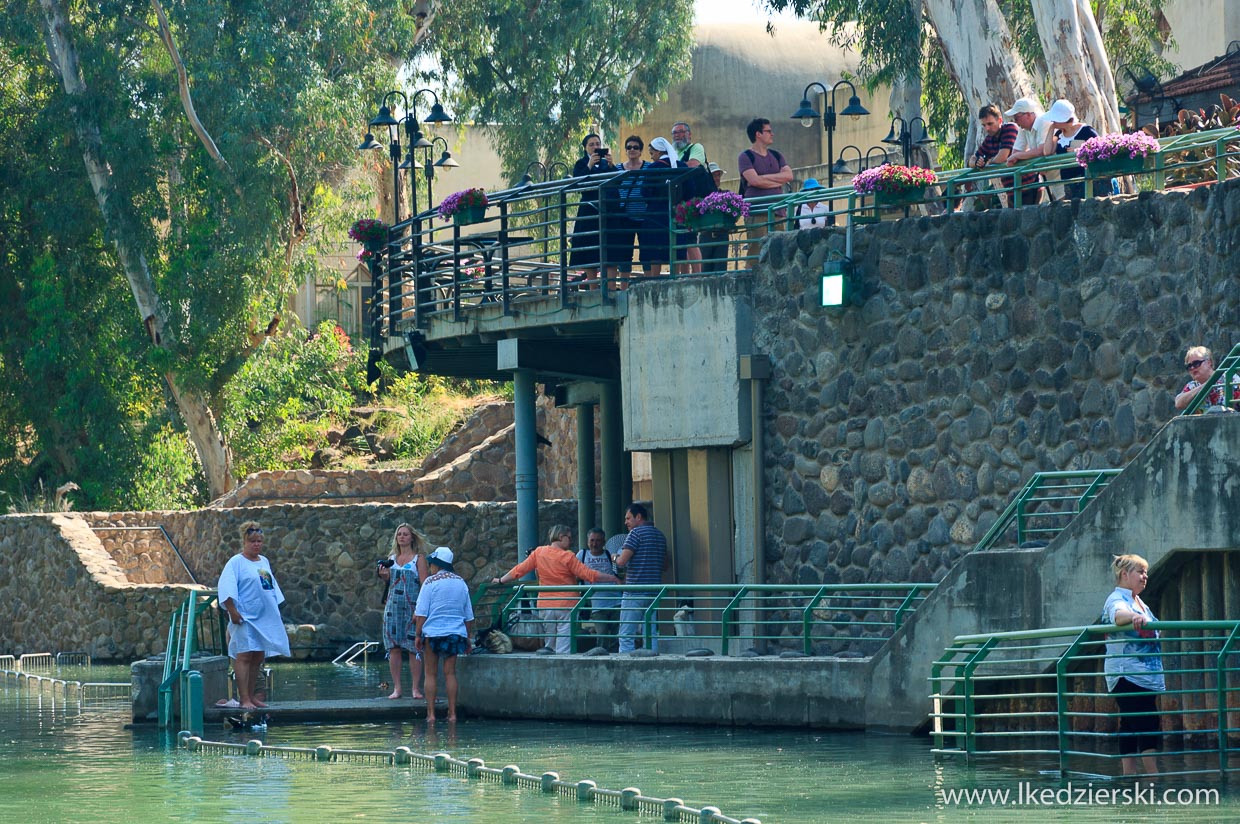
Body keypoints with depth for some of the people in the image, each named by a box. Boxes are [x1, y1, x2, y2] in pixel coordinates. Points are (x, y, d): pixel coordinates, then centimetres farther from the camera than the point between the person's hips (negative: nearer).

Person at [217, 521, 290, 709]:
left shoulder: (264, 562, 17)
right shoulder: (236, 562, -5)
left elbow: (272, 588, 26)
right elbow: (225, 588, -13)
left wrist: (276, 612, 22)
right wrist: (233, 611, -19)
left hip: (265, 618, 7)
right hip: (245, 618, -7)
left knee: (258, 658, 7)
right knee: (244, 656, -10)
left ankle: (251, 696, 14)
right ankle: (244, 699, -13)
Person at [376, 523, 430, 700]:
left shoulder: (418, 559, 1)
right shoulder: (391, 559, 14)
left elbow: (424, 585, -4)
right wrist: (383, 575, -5)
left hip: (412, 606, -4)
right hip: (393, 606, 4)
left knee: (413, 649, -4)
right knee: (394, 648, 0)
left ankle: (416, 688, 0)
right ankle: (396, 688, 3)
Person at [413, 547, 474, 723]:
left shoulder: (430, 582, -5)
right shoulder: (461, 583, 10)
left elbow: (421, 613, -8)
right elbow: (468, 615, 13)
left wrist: (418, 635, -3)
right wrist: (469, 638, 19)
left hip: (433, 632, -4)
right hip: (455, 633, 4)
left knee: (431, 674, 2)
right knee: (450, 673, 5)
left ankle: (431, 713, -2)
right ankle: (452, 713, 1)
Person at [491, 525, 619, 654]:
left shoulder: (538, 553, 4)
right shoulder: (567, 556, -8)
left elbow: (519, 570, 10)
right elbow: (589, 575, -11)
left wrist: (501, 580, 24)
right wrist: (613, 579, -5)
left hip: (544, 606, 5)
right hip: (566, 605, -5)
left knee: (550, 646, 13)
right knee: (564, 648, -7)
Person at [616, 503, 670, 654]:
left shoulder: (636, 533, -8)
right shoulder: (660, 534, 16)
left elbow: (622, 562, -14)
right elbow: (665, 565, 23)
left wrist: (615, 558, 6)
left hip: (635, 591, -7)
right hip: (654, 591, 7)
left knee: (626, 636, -4)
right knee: (651, 634, 6)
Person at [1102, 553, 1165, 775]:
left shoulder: (1139, 603, 20)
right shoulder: (1117, 600, -10)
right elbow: (1118, 614, -35)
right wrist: (1134, 617, -58)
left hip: (1145, 676, 10)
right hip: (1128, 673, -10)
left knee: (1130, 726, 8)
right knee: (1147, 724, -16)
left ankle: (1129, 774, 7)